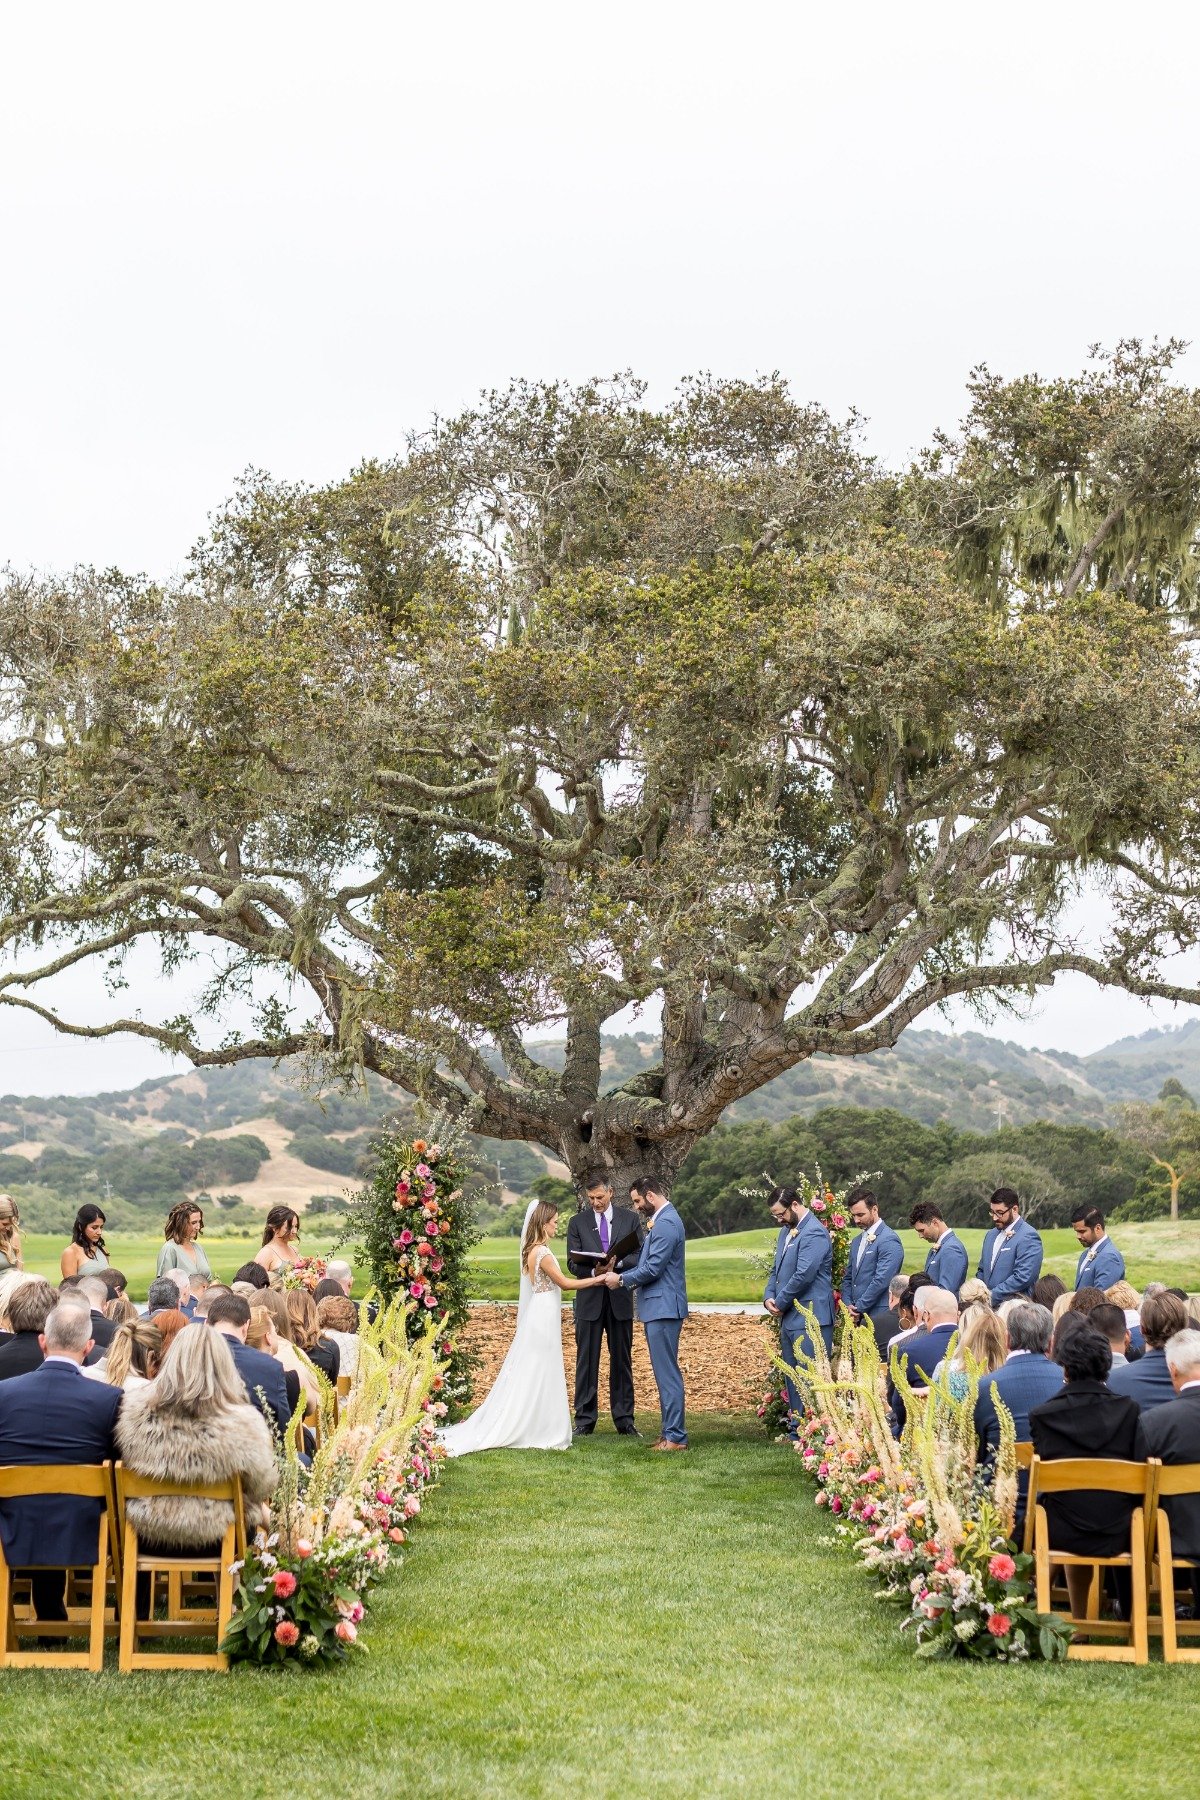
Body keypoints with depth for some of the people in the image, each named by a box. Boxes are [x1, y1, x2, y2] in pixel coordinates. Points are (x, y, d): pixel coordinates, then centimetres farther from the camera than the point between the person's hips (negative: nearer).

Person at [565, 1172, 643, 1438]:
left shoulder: (629, 1219, 6)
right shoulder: (578, 1222, 5)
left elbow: (640, 1256, 1)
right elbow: (572, 1262, 0)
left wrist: (616, 1262, -17)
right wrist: (594, 1271, -19)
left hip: (620, 1299, 0)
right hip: (590, 1299, 0)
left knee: (622, 1360, 6)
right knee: (587, 1361, 2)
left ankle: (624, 1420, 12)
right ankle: (585, 1420, 7)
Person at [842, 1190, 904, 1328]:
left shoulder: (889, 1240, -10)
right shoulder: (857, 1241, 18)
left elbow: (881, 1281, -17)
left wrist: (858, 1309, -11)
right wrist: (847, 1305, 3)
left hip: (878, 1317, -7)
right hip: (857, 1318, 7)